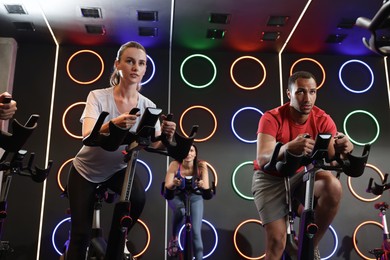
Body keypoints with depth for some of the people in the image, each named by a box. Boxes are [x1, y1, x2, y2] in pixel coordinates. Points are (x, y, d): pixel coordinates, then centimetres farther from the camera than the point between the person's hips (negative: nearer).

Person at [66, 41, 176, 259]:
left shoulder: (148, 106, -15)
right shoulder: (98, 96, -23)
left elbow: (156, 145, -23)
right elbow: (88, 136, -38)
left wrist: (166, 137, -47)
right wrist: (113, 124, -58)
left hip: (118, 169, 2)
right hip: (86, 171, -1)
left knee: (138, 198, -28)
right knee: (81, 234, -3)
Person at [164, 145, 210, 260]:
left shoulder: (201, 165, -23)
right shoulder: (175, 164, -24)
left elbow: (207, 187, -27)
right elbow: (167, 186, -25)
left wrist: (202, 185, -51)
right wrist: (174, 184, -48)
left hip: (195, 198, 1)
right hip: (176, 197, -1)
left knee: (196, 231, -9)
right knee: (180, 211, -34)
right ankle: (174, 238, -8)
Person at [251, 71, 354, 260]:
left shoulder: (322, 120, -13)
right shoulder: (272, 118, -23)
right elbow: (262, 160, -35)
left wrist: (345, 148, -46)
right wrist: (288, 148, -55)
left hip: (301, 174, 3)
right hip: (270, 179, -2)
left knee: (333, 186, -29)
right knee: (277, 241, -14)